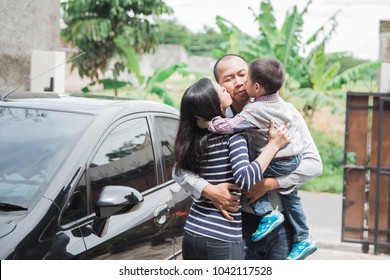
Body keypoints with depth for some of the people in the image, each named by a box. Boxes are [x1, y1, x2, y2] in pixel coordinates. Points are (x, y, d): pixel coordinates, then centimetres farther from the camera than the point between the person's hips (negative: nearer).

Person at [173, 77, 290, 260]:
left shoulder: (192, 139, 4)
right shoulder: (231, 135, -13)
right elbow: (245, 179, -24)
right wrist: (273, 144, -17)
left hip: (191, 235, 6)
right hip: (222, 241, -6)